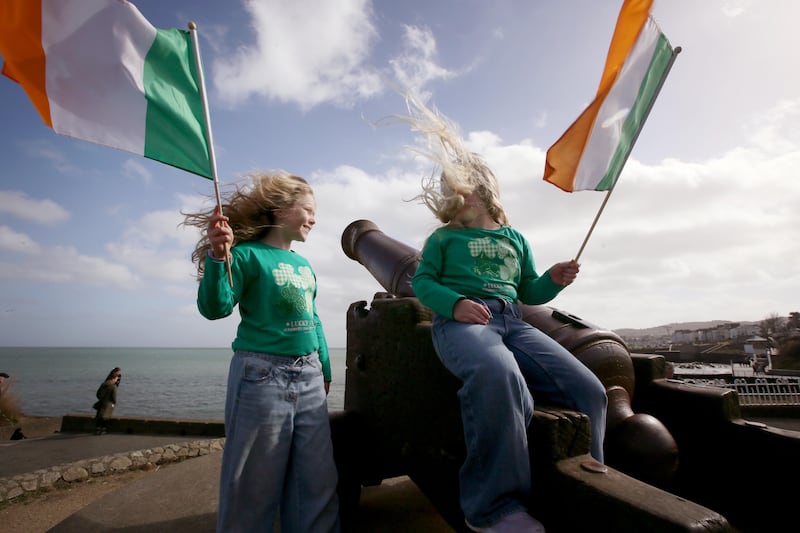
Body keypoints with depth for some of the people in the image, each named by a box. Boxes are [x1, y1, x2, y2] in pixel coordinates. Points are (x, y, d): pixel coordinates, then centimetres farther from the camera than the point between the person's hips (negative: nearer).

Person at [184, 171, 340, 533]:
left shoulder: (304, 265, 13)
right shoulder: (249, 254, -7)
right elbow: (215, 308, -16)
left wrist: (325, 369, 21)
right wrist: (217, 258, -31)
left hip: (309, 377, 7)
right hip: (262, 374, -7)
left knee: (317, 480, 13)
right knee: (255, 483, 6)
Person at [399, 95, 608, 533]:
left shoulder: (515, 238, 26)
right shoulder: (444, 237, 15)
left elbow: (528, 292, 26)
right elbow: (421, 282, 5)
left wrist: (554, 280, 4)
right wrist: (455, 302, -15)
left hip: (512, 321, 5)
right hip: (459, 320, -4)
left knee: (588, 389, -15)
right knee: (498, 374, -41)